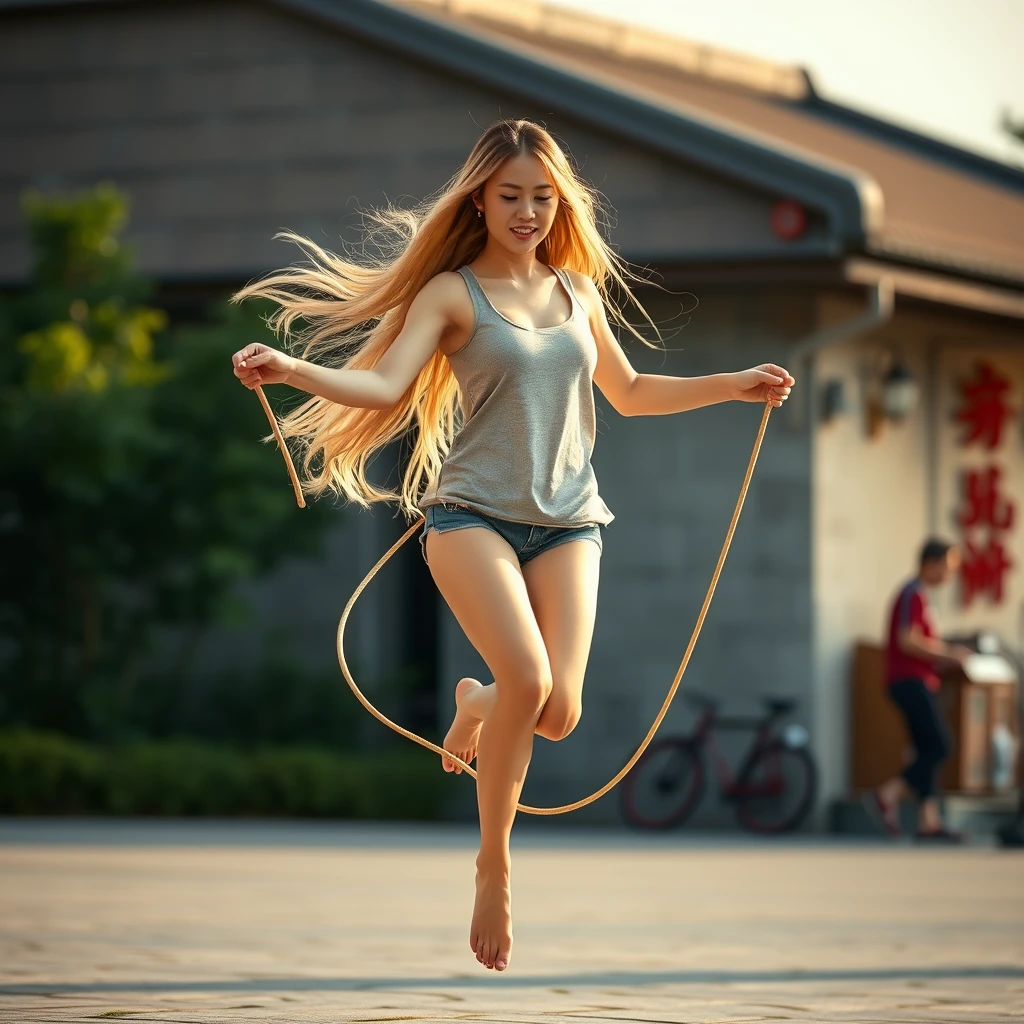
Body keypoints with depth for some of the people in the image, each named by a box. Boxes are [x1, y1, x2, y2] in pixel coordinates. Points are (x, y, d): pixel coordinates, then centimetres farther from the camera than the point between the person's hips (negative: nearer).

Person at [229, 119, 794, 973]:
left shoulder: (578, 292, 14)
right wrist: (290, 369, -29)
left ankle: (476, 702, 25)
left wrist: (734, 385, 24)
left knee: (559, 711, -13)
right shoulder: (452, 292, 0)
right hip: (474, 512, -4)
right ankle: (494, 863, -6)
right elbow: (383, 384, -12)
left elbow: (629, 393, 28)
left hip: (566, 521, 4)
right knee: (527, 676, -26)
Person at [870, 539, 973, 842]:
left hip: (917, 682, 10)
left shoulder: (918, 595, 20)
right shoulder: (912, 595, -12)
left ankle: (929, 820, 2)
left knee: (928, 751, 5)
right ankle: (888, 795, -11)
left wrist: (945, 653, 14)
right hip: (911, 681, -10)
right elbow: (907, 641, -21)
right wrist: (948, 654, -13)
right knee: (938, 747, -13)